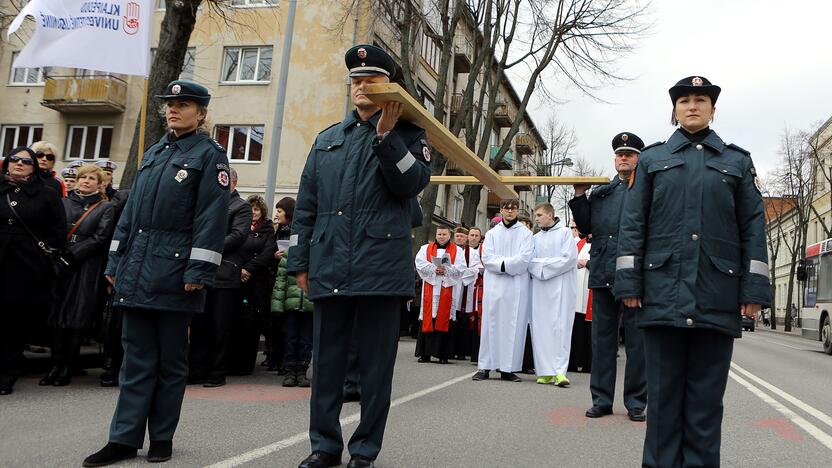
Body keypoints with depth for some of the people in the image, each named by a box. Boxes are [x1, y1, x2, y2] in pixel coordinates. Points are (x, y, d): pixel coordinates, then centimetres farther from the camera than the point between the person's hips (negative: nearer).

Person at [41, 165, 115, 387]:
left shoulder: (106, 207, 4)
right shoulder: (64, 202, 15)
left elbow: (100, 237, -6)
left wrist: (71, 253, -11)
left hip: (87, 269, -3)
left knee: (77, 318, -3)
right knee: (57, 318, 1)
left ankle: (67, 369, 4)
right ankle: (56, 366, 8)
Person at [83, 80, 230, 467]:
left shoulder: (209, 155, -3)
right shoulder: (153, 153, 17)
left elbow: (211, 217, -11)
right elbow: (131, 210, 18)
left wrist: (199, 271, -17)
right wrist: (115, 262, 13)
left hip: (174, 272, -6)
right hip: (136, 271, 6)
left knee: (170, 358, 5)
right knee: (137, 356, 8)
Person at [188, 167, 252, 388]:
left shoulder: (241, 207, 2)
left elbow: (237, 236, -10)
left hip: (225, 274, -5)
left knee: (220, 326, 0)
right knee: (199, 324, 7)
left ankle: (218, 373, 9)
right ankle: (197, 371, 14)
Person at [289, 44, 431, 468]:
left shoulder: (407, 133, 7)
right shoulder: (327, 140, 18)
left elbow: (413, 183, -10)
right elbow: (306, 206, 17)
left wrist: (387, 135, -17)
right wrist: (301, 261, 12)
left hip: (381, 268, -4)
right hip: (330, 268, 4)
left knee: (375, 364, 4)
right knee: (326, 360, 10)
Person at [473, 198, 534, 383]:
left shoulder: (525, 234, 9)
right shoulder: (492, 233, 14)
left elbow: (524, 259, -5)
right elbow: (487, 258, 1)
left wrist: (502, 263, -9)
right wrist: (508, 264, -12)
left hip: (517, 286, -1)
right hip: (494, 284, 1)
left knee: (513, 324, -3)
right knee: (491, 323, -1)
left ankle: (508, 368, 1)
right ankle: (485, 366, 1)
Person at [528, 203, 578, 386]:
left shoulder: (565, 233, 3)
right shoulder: (535, 238, 17)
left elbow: (569, 259, -7)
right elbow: (530, 261, 12)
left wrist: (542, 264, -4)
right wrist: (544, 264, -8)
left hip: (560, 287, -4)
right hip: (539, 288, 4)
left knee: (560, 327, -9)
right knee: (541, 328, -1)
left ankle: (560, 371, -11)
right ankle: (545, 371, 2)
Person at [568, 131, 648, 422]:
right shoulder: (601, 192, 18)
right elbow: (585, 228, 15)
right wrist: (579, 196, 6)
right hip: (603, 274, 4)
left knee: (636, 340, 3)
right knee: (602, 338, 8)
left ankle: (635, 402, 13)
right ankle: (602, 400, 17)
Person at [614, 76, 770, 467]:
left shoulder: (738, 161, 15)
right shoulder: (652, 159, 14)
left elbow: (754, 228, 8)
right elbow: (632, 225, 6)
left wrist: (755, 289, -2)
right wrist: (629, 282, -3)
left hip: (717, 296, 1)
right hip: (663, 292, 0)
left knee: (706, 395, 5)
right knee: (663, 392, 4)